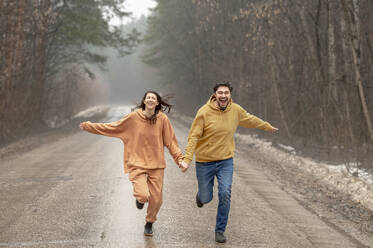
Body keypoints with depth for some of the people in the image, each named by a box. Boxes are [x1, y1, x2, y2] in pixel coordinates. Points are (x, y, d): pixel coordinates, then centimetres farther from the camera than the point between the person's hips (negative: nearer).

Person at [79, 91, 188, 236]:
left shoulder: (162, 119, -3)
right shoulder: (133, 117, -4)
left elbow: (171, 141, 3)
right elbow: (112, 127, 4)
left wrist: (180, 159, -4)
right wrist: (89, 127, 3)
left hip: (156, 165, 1)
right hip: (137, 164, -1)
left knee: (156, 200, 4)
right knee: (143, 196, -21)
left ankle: (149, 223, 36)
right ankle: (140, 197, 21)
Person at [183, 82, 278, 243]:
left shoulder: (236, 110, -3)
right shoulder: (204, 112, -16)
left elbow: (250, 120, 17)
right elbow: (193, 137, -15)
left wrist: (268, 127, 31)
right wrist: (187, 159, -26)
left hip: (226, 161, 2)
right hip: (205, 162, -2)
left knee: (225, 194, -12)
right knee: (206, 198, 9)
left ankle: (220, 231, 4)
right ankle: (201, 195, 50)